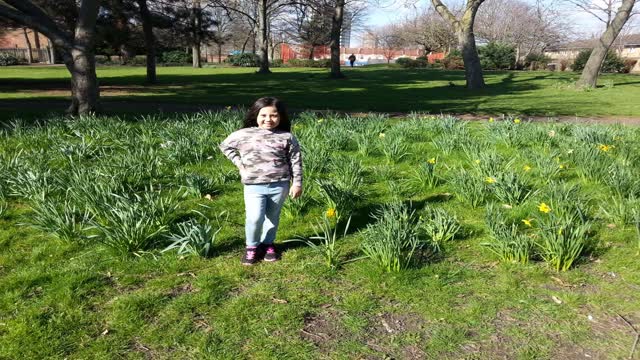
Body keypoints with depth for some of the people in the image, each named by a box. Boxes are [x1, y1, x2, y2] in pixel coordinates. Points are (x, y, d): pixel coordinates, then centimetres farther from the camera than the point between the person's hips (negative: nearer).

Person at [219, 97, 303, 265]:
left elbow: (295, 161, 3)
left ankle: (268, 244, 34)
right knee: (255, 217, -13)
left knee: (272, 217, 13)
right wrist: (238, 163, 5)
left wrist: (297, 183, 1)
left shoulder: (287, 137, 0)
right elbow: (225, 146, 15)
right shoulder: (243, 134, 0)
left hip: (279, 185, 1)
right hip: (254, 186, -1)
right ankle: (252, 246, 11)